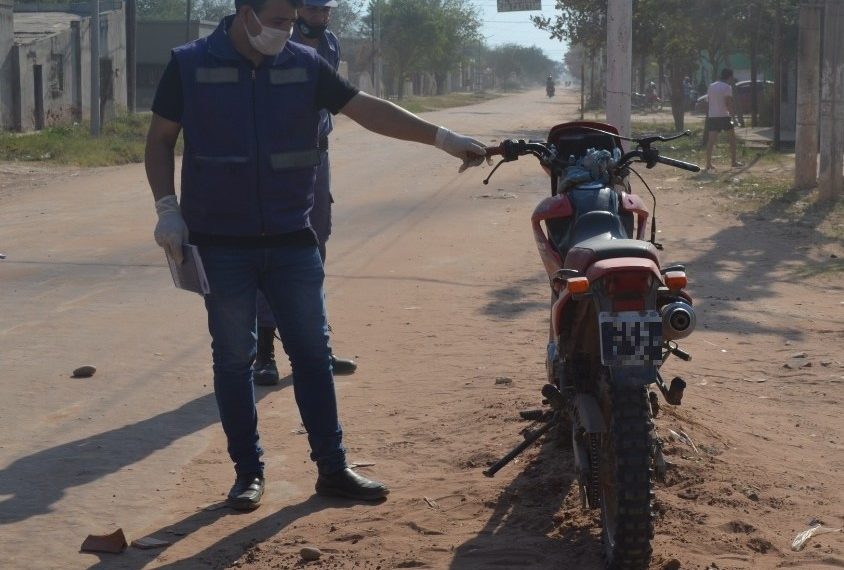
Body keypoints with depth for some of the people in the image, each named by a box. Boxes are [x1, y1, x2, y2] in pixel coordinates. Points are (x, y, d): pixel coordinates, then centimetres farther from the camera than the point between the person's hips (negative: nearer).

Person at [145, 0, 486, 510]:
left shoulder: (304, 65, 2)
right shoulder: (190, 66, -4)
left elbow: (367, 109, -1)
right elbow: (161, 139, 2)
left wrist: (441, 137, -8)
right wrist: (167, 208, -8)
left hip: (292, 238, 2)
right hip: (221, 243, -2)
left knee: (313, 354, 6)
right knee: (234, 360, 5)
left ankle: (333, 468, 15)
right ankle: (248, 471, 17)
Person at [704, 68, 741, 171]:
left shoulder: (711, 86, 11)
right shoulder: (727, 87, -8)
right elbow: (728, 103, -14)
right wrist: (731, 113, -3)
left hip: (712, 116, 5)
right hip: (724, 116, -5)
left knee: (711, 141, -1)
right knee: (732, 139, 10)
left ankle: (708, 164, -7)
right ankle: (734, 161, 12)